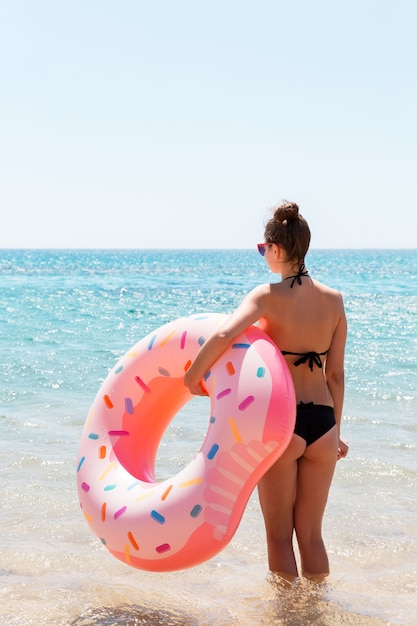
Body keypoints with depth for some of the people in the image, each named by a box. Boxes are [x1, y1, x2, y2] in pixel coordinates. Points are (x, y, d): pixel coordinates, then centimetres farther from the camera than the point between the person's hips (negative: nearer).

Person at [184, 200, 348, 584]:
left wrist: (194, 374, -13)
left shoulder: (268, 297, -11)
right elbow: (336, 374, 6)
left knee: (279, 535, 12)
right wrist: (336, 431, 15)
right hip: (323, 423, 4)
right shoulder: (334, 300, 2)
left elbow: (224, 335, -29)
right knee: (311, 534, 17)